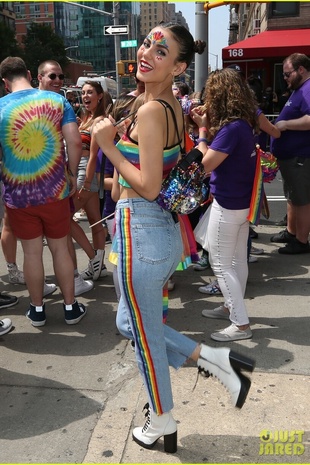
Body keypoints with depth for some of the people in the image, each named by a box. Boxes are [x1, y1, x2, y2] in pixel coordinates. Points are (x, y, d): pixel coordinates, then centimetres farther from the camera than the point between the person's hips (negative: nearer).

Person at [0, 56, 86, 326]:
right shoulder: (57, 100, -3)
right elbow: (75, 142, -11)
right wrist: (72, 175, 3)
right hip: (54, 190, 1)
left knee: (32, 252, 12)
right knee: (60, 248, 13)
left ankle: (37, 309, 27)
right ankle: (71, 307, 23)